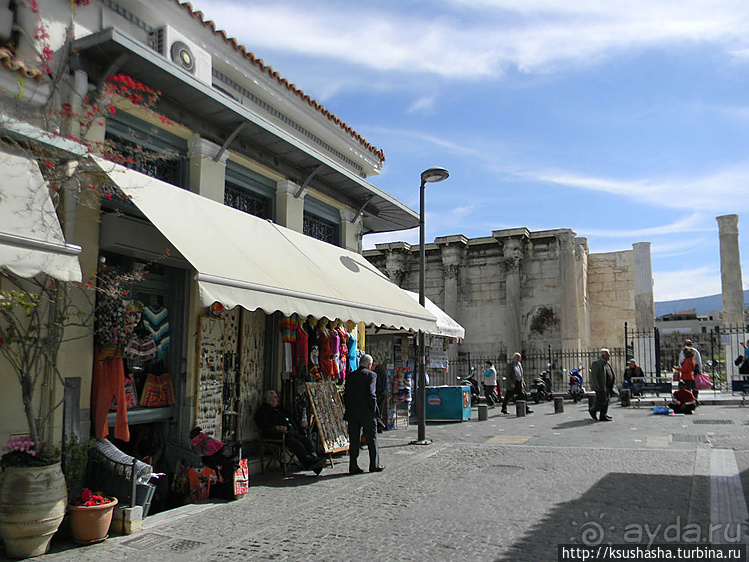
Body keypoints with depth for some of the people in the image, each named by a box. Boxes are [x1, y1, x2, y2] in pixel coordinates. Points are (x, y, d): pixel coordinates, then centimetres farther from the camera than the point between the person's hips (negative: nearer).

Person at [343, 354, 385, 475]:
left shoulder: (350, 376, 10)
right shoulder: (371, 375, -5)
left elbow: (346, 395, 8)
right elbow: (371, 394, -14)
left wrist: (348, 409, 13)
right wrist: (374, 410, -6)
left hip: (352, 414, 4)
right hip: (367, 413, -4)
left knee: (354, 440, 7)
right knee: (371, 439, 8)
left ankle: (353, 467, 7)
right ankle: (374, 465, 14)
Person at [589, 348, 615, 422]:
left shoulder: (606, 363, 16)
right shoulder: (597, 363, -12)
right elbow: (593, 375, -17)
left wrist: (611, 387, 21)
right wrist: (596, 386, -23)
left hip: (607, 387, 9)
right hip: (600, 386, -9)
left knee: (606, 401, 5)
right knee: (602, 400, -11)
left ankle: (603, 416, 8)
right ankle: (593, 411, 6)